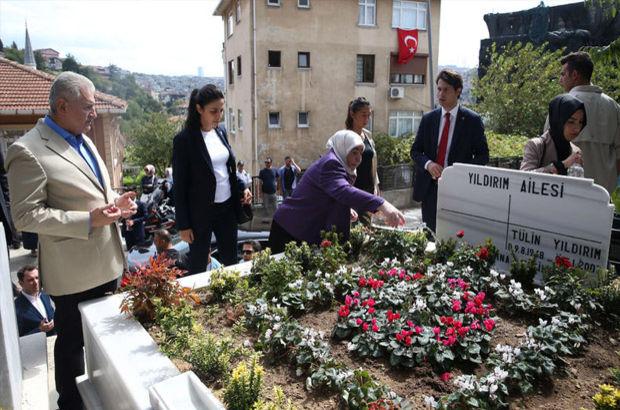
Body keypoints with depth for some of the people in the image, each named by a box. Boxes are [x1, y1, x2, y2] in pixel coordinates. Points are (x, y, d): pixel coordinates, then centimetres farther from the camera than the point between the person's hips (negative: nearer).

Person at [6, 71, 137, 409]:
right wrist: (88, 221, -25)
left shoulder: (81, 140, 9)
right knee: (73, 341, 12)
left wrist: (115, 201, 0)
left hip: (105, 262, 8)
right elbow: (25, 216, -18)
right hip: (73, 270, -8)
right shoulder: (28, 151, -17)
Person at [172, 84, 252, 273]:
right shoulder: (184, 139, -13)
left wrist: (242, 187, -2)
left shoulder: (221, 131, 4)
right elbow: (180, 186, -11)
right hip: (201, 211, -6)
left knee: (231, 261, 15)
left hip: (227, 207, 6)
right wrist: (183, 225, -11)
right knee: (199, 266, 9)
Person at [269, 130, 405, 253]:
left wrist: (346, 209, 3)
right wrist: (382, 205, -49)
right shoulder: (330, 164, -20)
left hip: (311, 232, 10)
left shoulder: (335, 165, 10)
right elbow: (344, 191, -41)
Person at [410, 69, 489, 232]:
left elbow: (483, 155, 1)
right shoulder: (428, 119, 9)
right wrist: (428, 164, -10)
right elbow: (415, 151, 11)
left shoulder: (472, 120, 0)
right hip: (430, 188, 3)